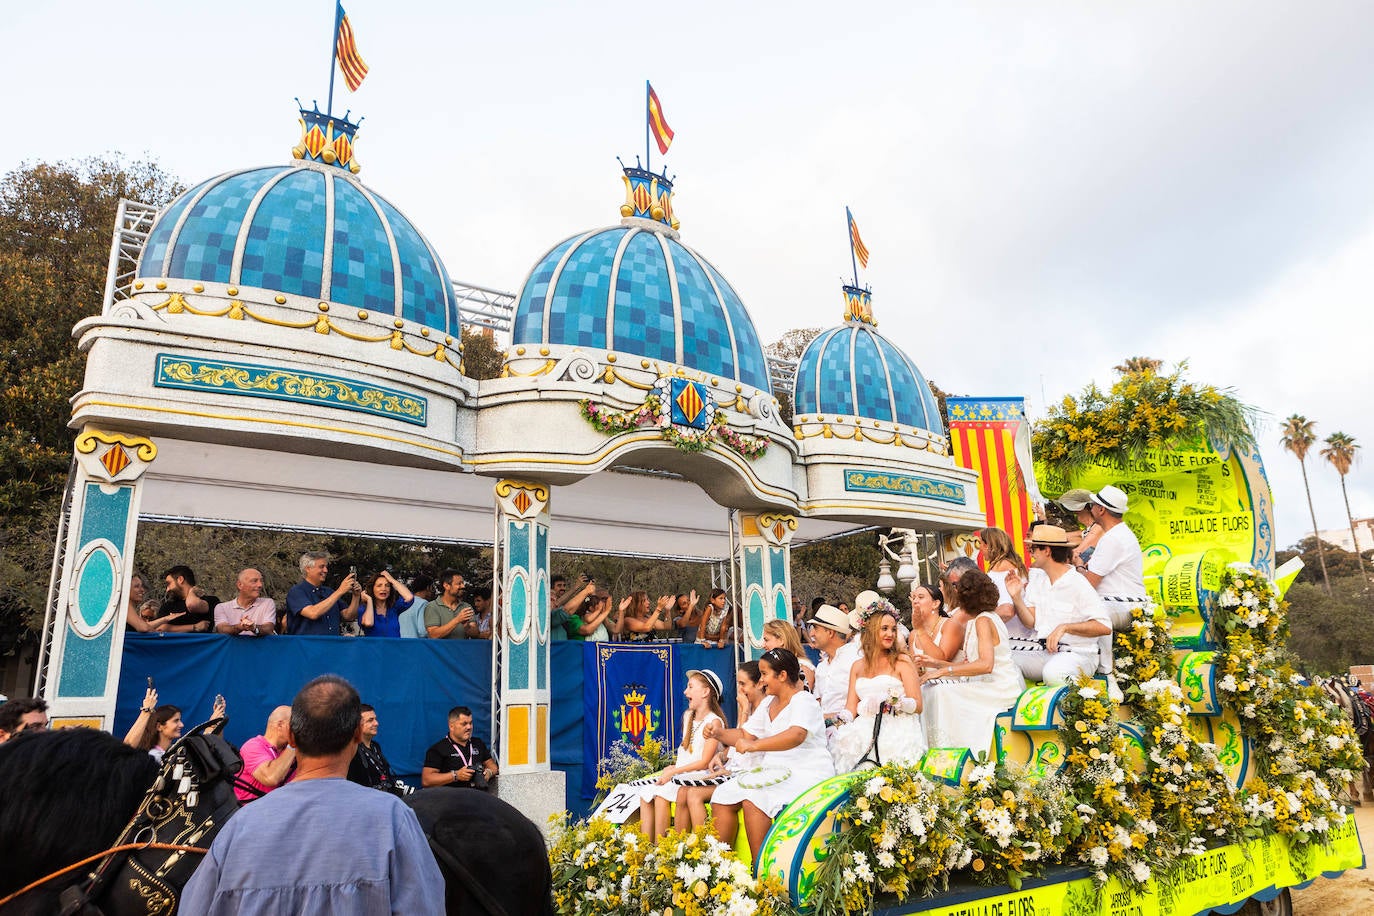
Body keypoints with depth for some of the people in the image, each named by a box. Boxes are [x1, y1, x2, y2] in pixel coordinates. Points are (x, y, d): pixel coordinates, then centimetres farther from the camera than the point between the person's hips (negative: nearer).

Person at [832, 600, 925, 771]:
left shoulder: (902, 661, 6)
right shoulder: (857, 666, 19)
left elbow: (918, 706, 1)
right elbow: (851, 707, 15)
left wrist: (897, 702, -18)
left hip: (897, 731, -4)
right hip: (864, 731, 4)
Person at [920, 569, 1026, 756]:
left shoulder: (983, 621, -14)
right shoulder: (989, 617, 15)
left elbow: (986, 664, -27)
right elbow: (970, 662, 14)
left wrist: (944, 671, -23)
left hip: (1002, 689, -9)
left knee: (940, 692, -19)